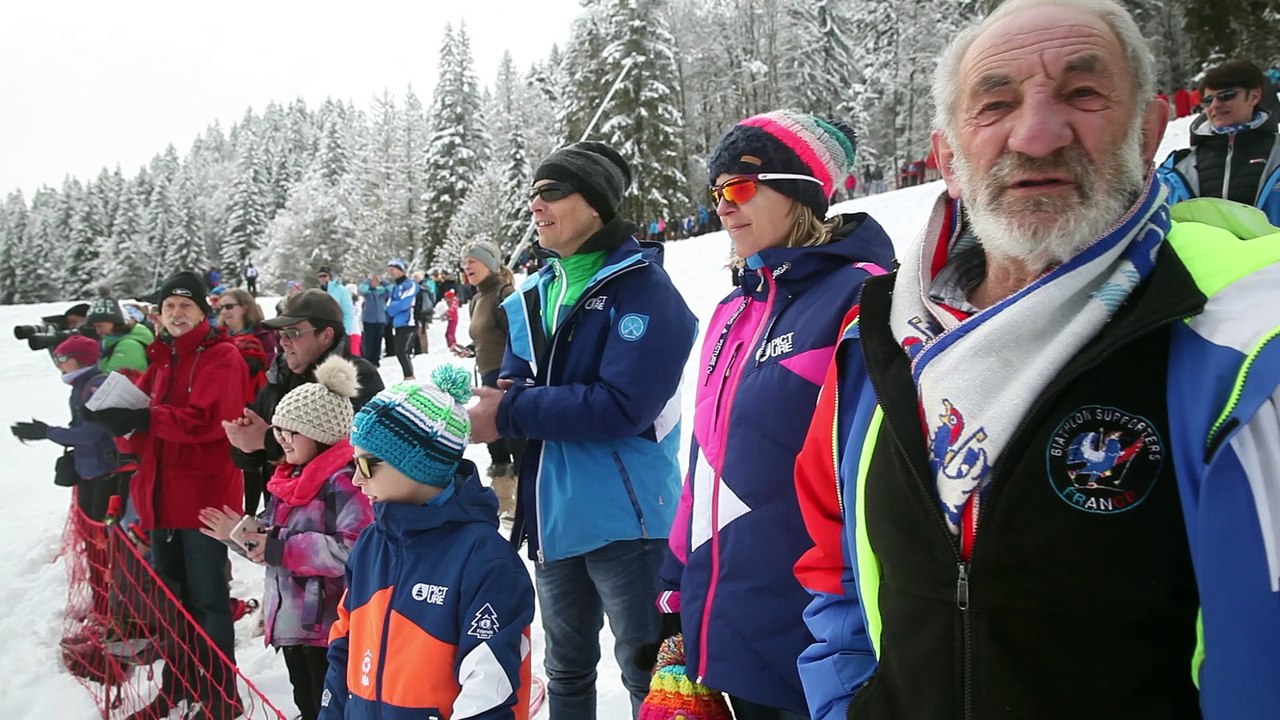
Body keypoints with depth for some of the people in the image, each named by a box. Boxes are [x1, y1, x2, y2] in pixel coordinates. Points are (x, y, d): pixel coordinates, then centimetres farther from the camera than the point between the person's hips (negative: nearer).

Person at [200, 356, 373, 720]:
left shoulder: (343, 481, -19)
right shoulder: (292, 477, 11)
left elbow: (354, 549, -31)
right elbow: (272, 543, 21)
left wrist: (281, 547, -25)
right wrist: (240, 534, 1)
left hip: (329, 626, -10)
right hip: (292, 623, 10)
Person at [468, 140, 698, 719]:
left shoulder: (641, 288, -13)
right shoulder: (533, 297, 11)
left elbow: (622, 406, -23)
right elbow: (513, 390, 8)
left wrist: (511, 414, -19)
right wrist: (494, 401, -16)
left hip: (623, 518, -7)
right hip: (553, 516, 8)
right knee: (566, 671, 22)